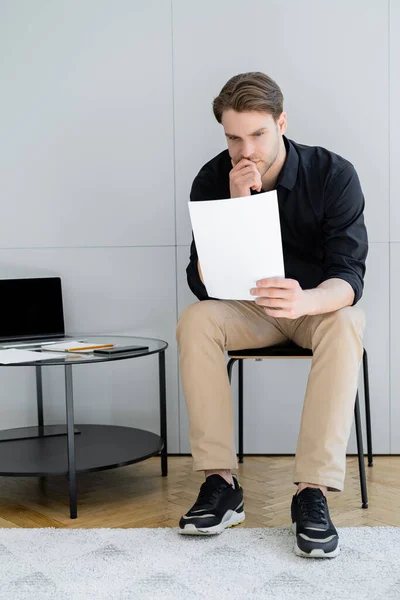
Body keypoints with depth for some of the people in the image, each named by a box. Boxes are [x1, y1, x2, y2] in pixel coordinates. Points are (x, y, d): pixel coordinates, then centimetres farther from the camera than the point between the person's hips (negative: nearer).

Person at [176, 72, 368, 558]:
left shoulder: (333, 175, -17)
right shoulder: (212, 181, -11)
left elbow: (349, 277, -24)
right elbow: (202, 284, -15)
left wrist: (305, 300, -48)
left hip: (317, 305, -1)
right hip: (248, 310, 2)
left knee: (345, 324, -35)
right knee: (194, 321, -27)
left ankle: (313, 492, -34)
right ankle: (220, 483, -25)